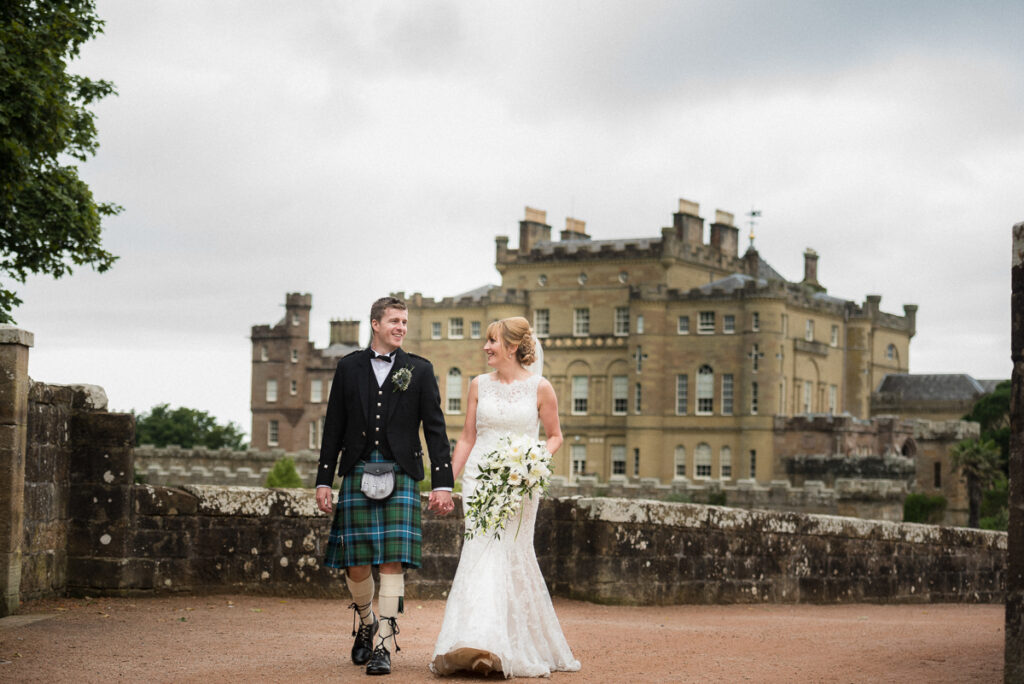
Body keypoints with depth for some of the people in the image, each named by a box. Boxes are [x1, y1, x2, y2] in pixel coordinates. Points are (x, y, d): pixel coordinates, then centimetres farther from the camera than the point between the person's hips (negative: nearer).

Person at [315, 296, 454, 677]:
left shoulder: (419, 370, 6)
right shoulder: (349, 367, 9)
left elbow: (435, 429, 4)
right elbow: (334, 428, 11)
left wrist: (443, 483, -3)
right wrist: (324, 480, 6)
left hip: (400, 476, -1)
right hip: (357, 473, 1)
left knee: (393, 563, -8)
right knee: (356, 564, 1)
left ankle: (383, 647, -5)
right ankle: (366, 623, 29)